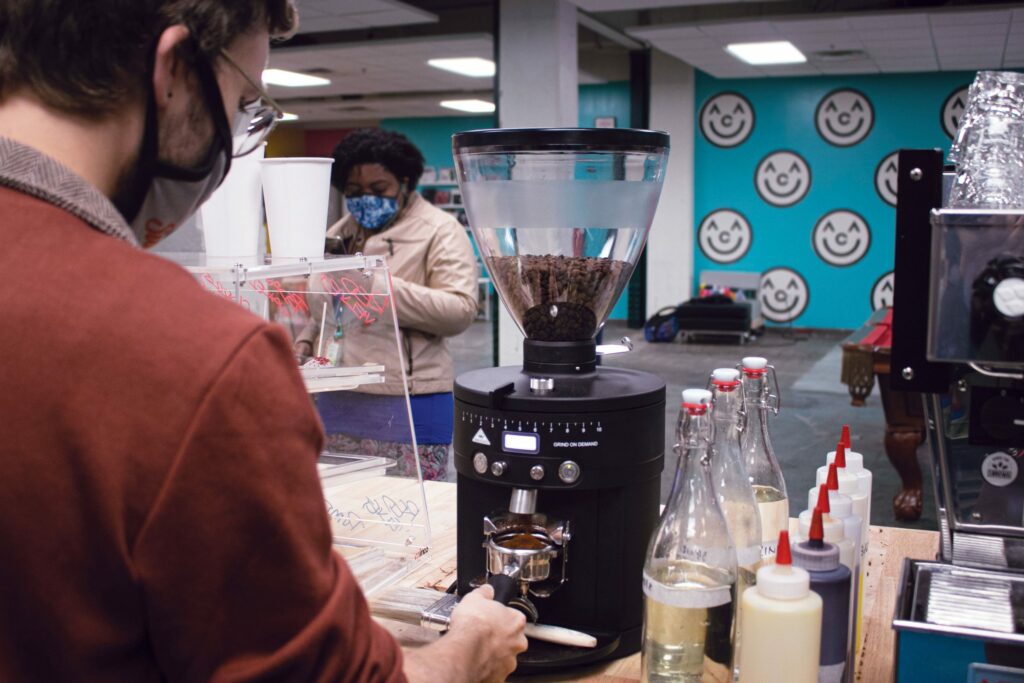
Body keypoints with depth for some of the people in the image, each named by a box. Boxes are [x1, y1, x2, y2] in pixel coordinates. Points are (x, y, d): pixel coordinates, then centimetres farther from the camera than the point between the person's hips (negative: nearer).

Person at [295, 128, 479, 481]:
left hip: (408, 410, -6)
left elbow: (461, 310, -14)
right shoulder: (339, 234, 19)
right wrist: (305, 341, 11)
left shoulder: (440, 230, -2)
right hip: (336, 404, 6)